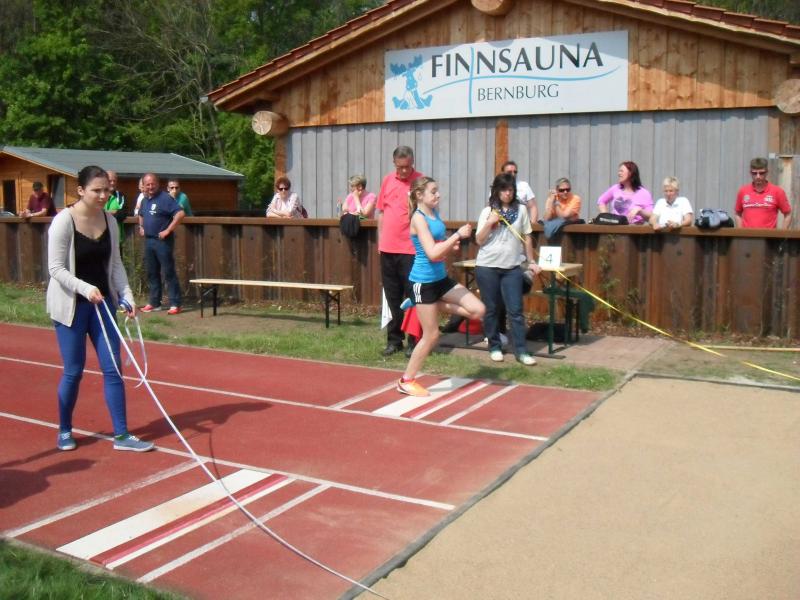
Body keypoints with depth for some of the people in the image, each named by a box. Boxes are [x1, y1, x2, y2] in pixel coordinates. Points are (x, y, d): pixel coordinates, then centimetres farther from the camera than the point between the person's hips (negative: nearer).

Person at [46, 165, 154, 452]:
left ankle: (121, 435, 9)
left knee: (112, 368, 2)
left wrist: (127, 295, -3)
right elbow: (56, 268, -16)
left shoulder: (109, 221, 2)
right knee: (73, 371, 4)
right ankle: (64, 430, 27)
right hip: (70, 304, -5)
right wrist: (85, 288, -29)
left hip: (102, 302, 5)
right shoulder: (64, 221, -15)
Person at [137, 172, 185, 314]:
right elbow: (141, 215, 34)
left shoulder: (165, 198, -11)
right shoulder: (145, 200, 14)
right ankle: (154, 303, 21)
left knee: (169, 272, -6)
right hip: (148, 240, 8)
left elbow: (180, 213, -22)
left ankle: (175, 304, -4)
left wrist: (168, 230, -21)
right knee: (152, 273, 12)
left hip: (163, 241, -8)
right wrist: (141, 227, 16)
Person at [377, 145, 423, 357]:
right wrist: (380, 240, 13)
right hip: (387, 249, 5)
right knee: (392, 297, 12)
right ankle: (394, 339, 22)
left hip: (410, 250, -5)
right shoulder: (388, 180, 10)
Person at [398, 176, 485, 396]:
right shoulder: (418, 218, -16)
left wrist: (452, 245, 1)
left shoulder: (435, 213, 9)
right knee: (431, 335, 1)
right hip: (424, 281, -8)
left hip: (441, 278, 8)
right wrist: (458, 234, -22)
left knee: (478, 310, -1)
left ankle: (435, 307, 14)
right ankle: (406, 381, 15)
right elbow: (432, 253, -25)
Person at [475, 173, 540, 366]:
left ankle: (521, 351, 1)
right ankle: (495, 347, 18)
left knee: (515, 310, -2)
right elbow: (479, 240, -1)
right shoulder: (488, 212, 2)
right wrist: (490, 223, -14)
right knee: (491, 309, 6)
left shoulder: (521, 210, 5)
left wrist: (531, 261, 9)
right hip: (487, 266, 0)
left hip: (512, 267, 0)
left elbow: (526, 237, 10)